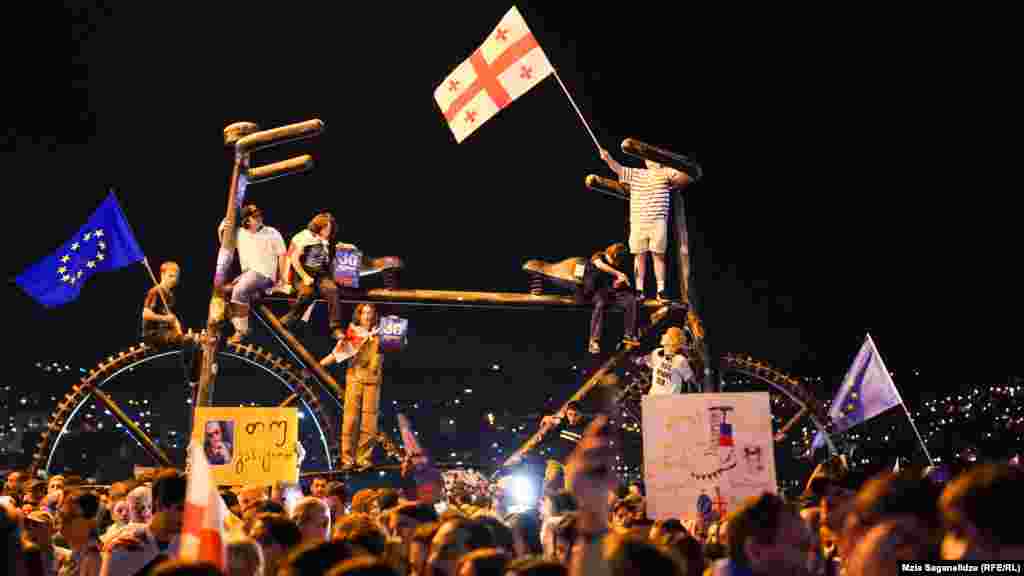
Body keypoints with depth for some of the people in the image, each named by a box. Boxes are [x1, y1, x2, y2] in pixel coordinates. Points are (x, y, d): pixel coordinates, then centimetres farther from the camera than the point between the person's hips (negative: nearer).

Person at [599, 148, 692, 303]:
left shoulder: (666, 171, 7)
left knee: (658, 255, -3)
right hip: (637, 221, 3)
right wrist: (607, 158, -9)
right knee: (640, 255, 3)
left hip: (658, 221, -3)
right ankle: (639, 290, 6)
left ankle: (661, 291, -3)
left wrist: (671, 178, -23)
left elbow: (686, 179, -5)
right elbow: (617, 168, 9)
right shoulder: (635, 173, 17)